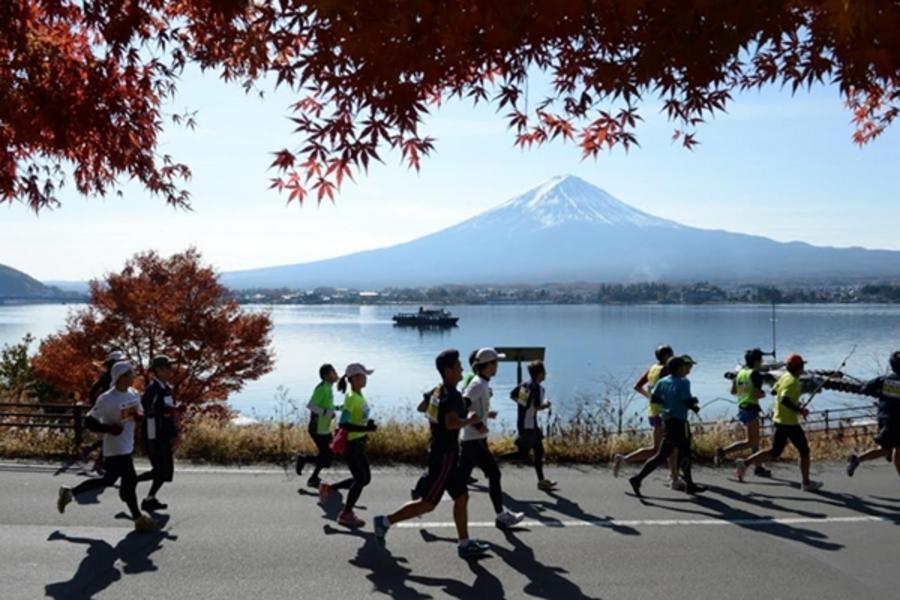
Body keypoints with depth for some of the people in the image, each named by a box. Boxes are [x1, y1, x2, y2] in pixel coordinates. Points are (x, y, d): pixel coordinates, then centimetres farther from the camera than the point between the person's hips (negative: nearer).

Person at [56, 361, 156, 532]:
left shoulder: (134, 394, 4)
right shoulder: (107, 399, -18)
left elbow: (139, 412, 18)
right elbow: (89, 421, -14)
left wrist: (139, 415, -5)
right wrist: (109, 428, -24)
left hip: (128, 446, 9)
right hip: (115, 448, -9)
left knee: (108, 480, 19)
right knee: (130, 481, -5)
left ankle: (69, 492, 33)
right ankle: (139, 519, 9)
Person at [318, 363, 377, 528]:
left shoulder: (359, 396, 9)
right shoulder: (351, 398, -19)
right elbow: (343, 424, -26)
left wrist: (365, 431, 11)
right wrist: (365, 428, -30)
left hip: (359, 443, 9)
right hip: (351, 443, -9)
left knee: (365, 478, 13)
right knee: (361, 479, -3)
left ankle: (328, 488, 25)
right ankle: (346, 514, 12)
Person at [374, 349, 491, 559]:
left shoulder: (437, 391, 7)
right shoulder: (453, 396, -21)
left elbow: (422, 407, 22)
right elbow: (452, 423, -35)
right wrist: (470, 420, -18)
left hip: (439, 451, 10)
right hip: (445, 455, -10)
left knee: (461, 498, 13)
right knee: (427, 503, -2)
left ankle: (465, 544, 18)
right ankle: (386, 521, 6)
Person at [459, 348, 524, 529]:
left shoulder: (482, 384, 13)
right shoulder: (478, 385, -17)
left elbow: (470, 408, 22)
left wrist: (486, 414, 15)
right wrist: (477, 424, -23)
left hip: (468, 439, 10)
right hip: (475, 441, -10)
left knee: (462, 478, 10)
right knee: (494, 474, 1)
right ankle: (501, 516, 11)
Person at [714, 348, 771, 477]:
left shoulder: (740, 372, 8)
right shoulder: (756, 375, -14)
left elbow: (733, 391, 11)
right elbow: (757, 394, -21)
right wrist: (763, 394, -1)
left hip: (741, 408, 9)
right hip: (751, 408, -9)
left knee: (756, 439, 16)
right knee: (751, 441, -3)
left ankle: (758, 467, 20)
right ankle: (723, 451, -12)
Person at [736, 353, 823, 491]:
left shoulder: (784, 377, 8)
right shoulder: (793, 382, -19)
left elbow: (774, 391, 21)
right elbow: (784, 400, -30)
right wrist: (800, 410, -22)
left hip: (779, 420, 9)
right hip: (790, 422, -9)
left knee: (775, 452, 12)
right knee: (804, 451, 8)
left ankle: (745, 462, 0)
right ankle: (806, 483, 17)